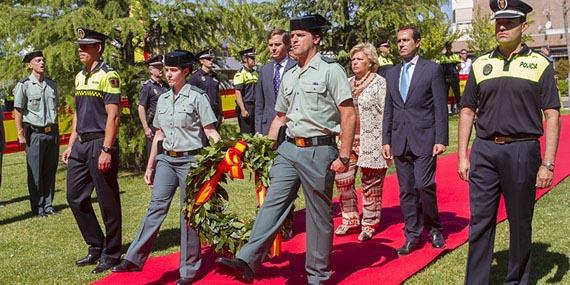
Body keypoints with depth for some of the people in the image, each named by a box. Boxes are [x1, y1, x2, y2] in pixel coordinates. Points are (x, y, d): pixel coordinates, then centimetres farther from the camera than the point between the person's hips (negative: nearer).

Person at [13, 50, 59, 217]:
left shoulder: (52, 84, 12)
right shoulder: (24, 85, -4)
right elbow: (18, 112, -5)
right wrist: (21, 135, -11)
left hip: (52, 133, 5)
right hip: (35, 133, -5)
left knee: (50, 172, 9)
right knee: (35, 174, 0)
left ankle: (48, 205, 18)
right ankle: (37, 208, 8)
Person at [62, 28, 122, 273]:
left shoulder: (108, 76, -10)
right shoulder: (80, 77, 16)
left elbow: (112, 116, -16)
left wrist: (106, 150, -21)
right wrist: (70, 145, 17)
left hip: (100, 144, -9)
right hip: (81, 145, 9)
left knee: (108, 202, 1)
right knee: (75, 196, 11)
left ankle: (111, 254, 13)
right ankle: (96, 246, 24)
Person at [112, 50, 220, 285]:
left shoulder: (197, 97, -6)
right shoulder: (163, 99, 12)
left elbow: (211, 132, -9)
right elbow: (159, 135, 17)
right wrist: (150, 166, 17)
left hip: (190, 160, -5)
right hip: (166, 160, 5)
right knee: (156, 206, 0)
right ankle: (134, 258, 5)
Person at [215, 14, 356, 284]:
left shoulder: (330, 70, -6)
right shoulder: (289, 76, 15)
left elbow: (349, 115, -10)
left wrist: (344, 157, -13)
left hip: (318, 151, -6)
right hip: (289, 149, 6)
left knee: (319, 216, 4)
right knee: (272, 203, -3)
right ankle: (247, 262, -8)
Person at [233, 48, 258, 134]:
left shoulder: (255, 73, 14)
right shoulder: (240, 74, -8)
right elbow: (238, 93, -14)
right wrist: (243, 110, -20)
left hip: (255, 107, 7)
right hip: (246, 106, -7)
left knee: (255, 133, 11)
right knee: (245, 134, -3)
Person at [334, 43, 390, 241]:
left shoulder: (380, 83, -3)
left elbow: (386, 113, -7)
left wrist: (386, 142, -12)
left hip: (371, 142, -5)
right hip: (347, 139, 6)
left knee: (370, 184, 3)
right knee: (342, 179, 2)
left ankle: (369, 224, 15)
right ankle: (350, 218, 19)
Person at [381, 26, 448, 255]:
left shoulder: (432, 69, 0)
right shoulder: (392, 74, 14)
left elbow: (441, 107, -3)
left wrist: (441, 139, -9)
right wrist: (386, 140, 10)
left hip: (424, 138, -4)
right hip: (400, 140, 5)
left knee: (424, 185, -11)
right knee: (406, 190, 7)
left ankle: (433, 228, 13)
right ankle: (412, 235, 17)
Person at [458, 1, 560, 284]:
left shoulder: (540, 64, 1)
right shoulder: (480, 64, 9)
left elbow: (552, 116, -2)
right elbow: (467, 111, 11)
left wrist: (548, 163, -9)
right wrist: (462, 156, 5)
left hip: (522, 151, -2)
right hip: (484, 151, 2)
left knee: (520, 223, 10)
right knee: (480, 221, 4)